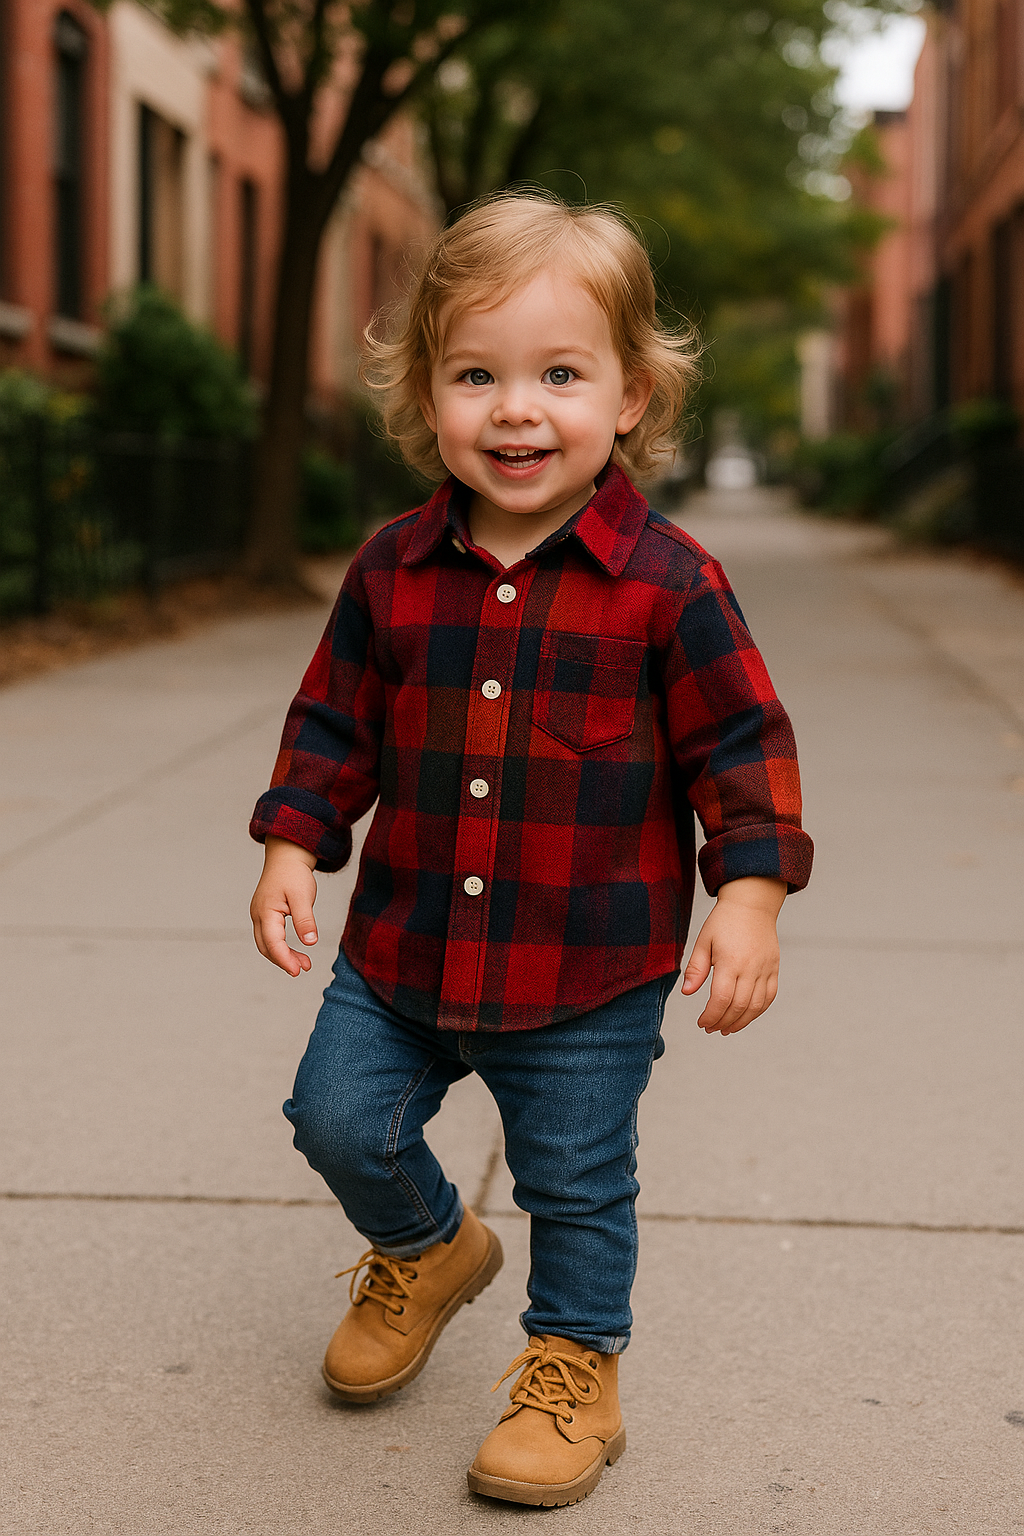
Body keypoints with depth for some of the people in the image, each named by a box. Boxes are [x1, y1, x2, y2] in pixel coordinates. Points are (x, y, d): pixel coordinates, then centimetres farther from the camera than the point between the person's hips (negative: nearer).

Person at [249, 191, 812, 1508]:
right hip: (404, 946, 4)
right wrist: (294, 842, -1)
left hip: (593, 967, -3)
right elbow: (335, 719, 9)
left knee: (576, 1182, 8)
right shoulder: (393, 570, -1)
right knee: (340, 1118, 9)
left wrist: (749, 889, -16)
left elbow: (740, 742, -7)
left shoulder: (667, 582, -12)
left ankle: (574, 1370, 32)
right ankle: (426, 1249, 41)